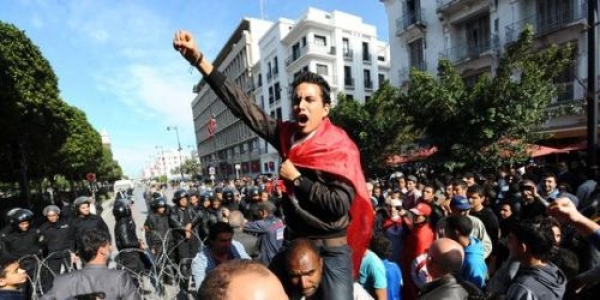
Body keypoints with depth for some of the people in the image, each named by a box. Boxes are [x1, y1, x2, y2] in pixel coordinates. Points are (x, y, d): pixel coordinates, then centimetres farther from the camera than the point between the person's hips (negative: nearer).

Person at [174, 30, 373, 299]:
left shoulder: (342, 149, -14)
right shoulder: (288, 135, -3)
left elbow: (339, 205, -21)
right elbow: (243, 106, -8)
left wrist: (296, 178, -16)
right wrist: (198, 59, -12)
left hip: (332, 249, -4)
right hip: (293, 242, 4)